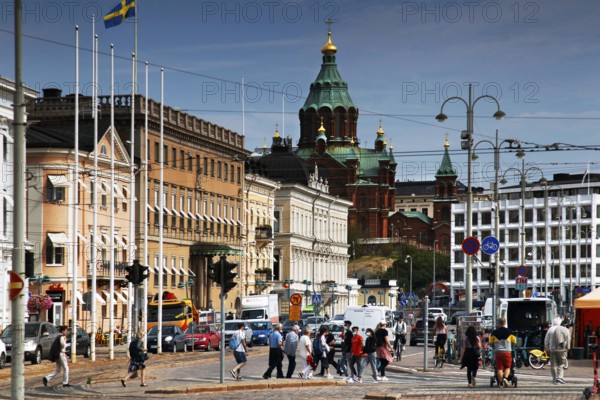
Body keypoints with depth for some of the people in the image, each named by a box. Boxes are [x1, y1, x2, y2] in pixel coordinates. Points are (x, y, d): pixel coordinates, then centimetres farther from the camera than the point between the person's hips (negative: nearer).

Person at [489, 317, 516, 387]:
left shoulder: (495, 332, 2)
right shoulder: (509, 332, 1)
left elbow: (491, 343, 7)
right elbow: (514, 342, 6)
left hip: (498, 352, 0)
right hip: (507, 352, 0)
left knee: (499, 368, 3)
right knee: (507, 367, 9)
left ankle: (501, 382, -3)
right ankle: (505, 378, -16)